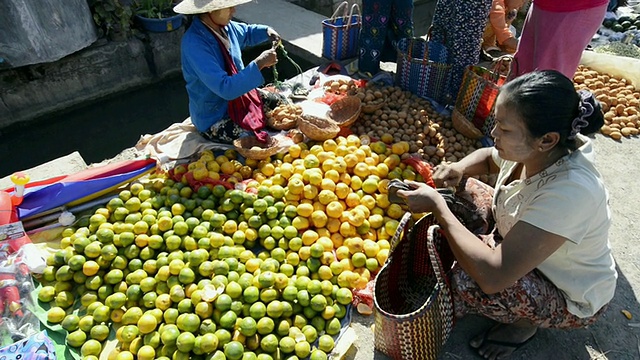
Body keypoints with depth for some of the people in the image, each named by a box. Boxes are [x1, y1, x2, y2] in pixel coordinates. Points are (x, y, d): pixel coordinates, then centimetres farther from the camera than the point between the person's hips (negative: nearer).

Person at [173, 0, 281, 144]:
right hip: (215, 120, -8)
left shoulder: (224, 26, -5)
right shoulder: (194, 43, -30)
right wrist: (259, 63, -33)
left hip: (239, 98, 9)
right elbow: (225, 89, -37)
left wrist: (267, 31, -2)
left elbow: (247, 33, 19)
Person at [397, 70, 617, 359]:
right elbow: (487, 157, 9)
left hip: (572, 301, -6)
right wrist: (460, 168, -16)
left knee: (465, 282, -30)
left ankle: (525, 324, 3)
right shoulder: (527, 151, -18)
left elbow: (492, 277, -45)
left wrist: (437, 206, -36)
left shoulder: (570, 192, -41)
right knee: (468, 191, 0)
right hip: (520, 248, 7)